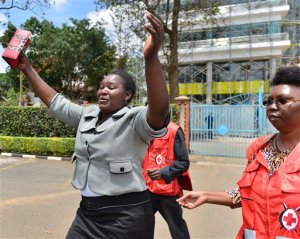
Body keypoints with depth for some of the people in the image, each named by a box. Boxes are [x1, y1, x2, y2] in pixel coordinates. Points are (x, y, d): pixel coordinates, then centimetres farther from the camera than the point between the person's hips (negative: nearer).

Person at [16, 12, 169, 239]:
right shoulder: (87, 115, 8)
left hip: (125, 215, -7)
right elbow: (54, 101, 17)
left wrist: (152, 57, -48)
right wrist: (27, 69, 15)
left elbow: (159, 111, -35)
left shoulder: (135, 119, -15)